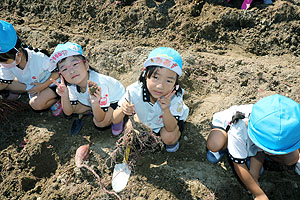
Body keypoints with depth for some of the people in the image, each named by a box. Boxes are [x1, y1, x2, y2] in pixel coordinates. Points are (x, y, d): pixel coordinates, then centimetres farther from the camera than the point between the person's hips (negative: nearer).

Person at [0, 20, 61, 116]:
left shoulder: (39, 58, -33)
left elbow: (58, 71, -22)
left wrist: (43, 85, -28)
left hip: (51, 83, -6)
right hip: (30, 84, 7)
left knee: (36, 104, -32)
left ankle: (55, 100, -5)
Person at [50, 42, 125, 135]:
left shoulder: (99, 84, -41)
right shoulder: (71, 84, -21)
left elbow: (100, 120, -34)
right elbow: (69, 112, -12)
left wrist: (95, 103, -55)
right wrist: (64, 97, -32)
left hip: (116, 100, -6)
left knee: (99, 123, -28)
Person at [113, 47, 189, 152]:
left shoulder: (175, 97, -39)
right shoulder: (134, 91, -36)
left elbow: (171, 129, -31)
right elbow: (115, 120, -27)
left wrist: (165, 110, -50)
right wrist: (122, 110, -52)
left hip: (170, 119, -3)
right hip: (146, 118, 4)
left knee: (168, 137, -27)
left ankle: (172, 141, 9)